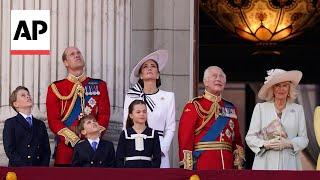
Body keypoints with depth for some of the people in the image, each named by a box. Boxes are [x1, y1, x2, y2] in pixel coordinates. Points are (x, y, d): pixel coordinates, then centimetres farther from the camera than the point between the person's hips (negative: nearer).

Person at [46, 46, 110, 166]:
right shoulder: (55, 88, 8)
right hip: (66, 146, -1)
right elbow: (53, 120, 0)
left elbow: (104, 115, 6)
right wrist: (73, 139, -12)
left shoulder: (99, 85, 13)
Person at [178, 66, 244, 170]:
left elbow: (237, 139, 15)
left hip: (227, 165, 5)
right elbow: (185, 138, -7)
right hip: (203, 165, -5)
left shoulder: (230, 108, 16)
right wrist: (187, 168, -14)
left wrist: (238, 165, 6)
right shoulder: (194, 106, 0)